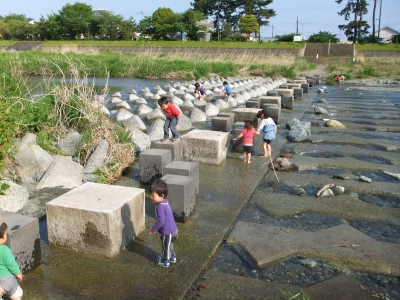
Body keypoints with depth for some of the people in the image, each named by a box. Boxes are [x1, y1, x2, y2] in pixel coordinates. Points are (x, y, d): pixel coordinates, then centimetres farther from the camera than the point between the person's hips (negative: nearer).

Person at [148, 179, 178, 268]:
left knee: (166, 246, 15)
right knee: (169, 245, 29)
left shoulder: (160, 206, -31)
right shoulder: (165, 202, -1)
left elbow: (161, 221, -32)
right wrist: (155, 228, 21)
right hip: (172, 229, 8)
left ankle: (165, 261, 37)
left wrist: (153, 229, -18)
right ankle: (172, 257, 49)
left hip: (167, 232, -8)